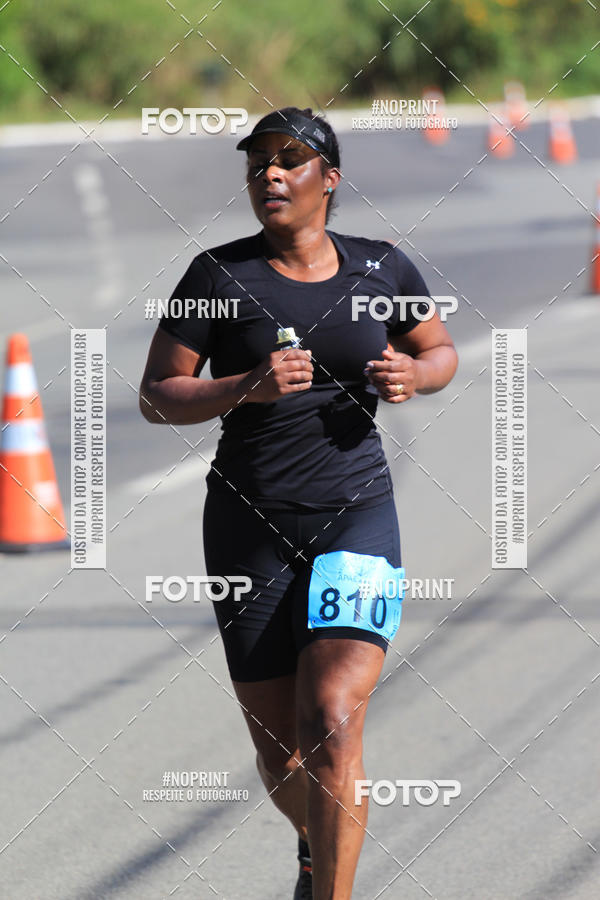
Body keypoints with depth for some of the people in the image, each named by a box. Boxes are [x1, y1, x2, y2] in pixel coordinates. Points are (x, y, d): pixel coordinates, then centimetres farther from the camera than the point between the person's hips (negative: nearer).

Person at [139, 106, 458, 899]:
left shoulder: (382, 268, 3)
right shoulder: (220, 274, -3)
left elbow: (441, 350, 20)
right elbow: (156, 396, -3)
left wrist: (413, 375, -4)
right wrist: (248, 387, -19)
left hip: (357, 513, 0)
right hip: (250, 526, 0)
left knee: (332, 723, -20)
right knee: (280, 754, 8)